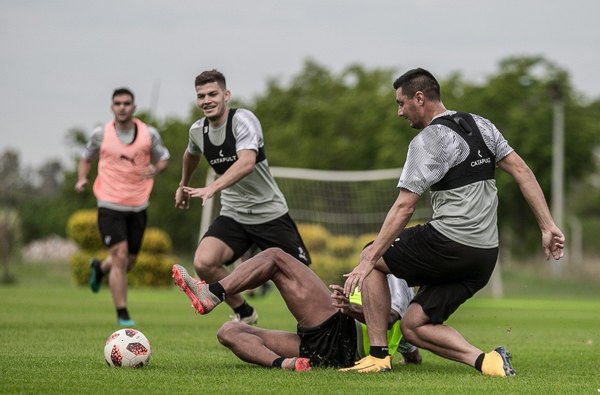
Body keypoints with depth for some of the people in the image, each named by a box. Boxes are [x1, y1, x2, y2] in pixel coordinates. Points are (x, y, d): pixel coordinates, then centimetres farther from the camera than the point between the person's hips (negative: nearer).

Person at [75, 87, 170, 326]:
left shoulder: (149, 134, -2)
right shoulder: (100, 134, -3)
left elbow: (163, 158, 10)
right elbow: (86, 158, 13)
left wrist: (155, 169, -13)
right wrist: (82, 179, -6)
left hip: (138, 206, 3)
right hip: (110, 206, -3)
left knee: (129, 261, 12)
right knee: (120, 257, -15)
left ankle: (99, 269, 48)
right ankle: (122, 314, -8)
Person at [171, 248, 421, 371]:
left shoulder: (393, 281, 16)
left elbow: (388, 316, -9)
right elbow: (414, 358, 40)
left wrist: (351, 309, -24)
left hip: (337, 330, -9)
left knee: (274, 257, -6)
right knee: (229, 331, 1)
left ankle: (211, 294, -28)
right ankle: (281, 363, -32)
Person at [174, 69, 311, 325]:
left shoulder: (243, 120, -19)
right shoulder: (198, 130, 1)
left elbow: (247, 162, -37)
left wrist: (213, 187, -50)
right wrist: (183, 185, 42)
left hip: (270, 213, -4)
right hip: (233, 215, 4)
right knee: (203, 262, -21)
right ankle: (244, 313, 0)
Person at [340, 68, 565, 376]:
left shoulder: (428, 141, -9)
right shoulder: (480, 126, 14)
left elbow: (404, 208, -13)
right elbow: (522, 171, 11)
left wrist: (369, 261, -10)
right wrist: (547, 227, 10)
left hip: (449, 243, -8)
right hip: (485, 255, 8)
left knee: (371, 259, 14)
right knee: (413, 326, 14)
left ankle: (378, 355, 7)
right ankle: (484, 360, -7)